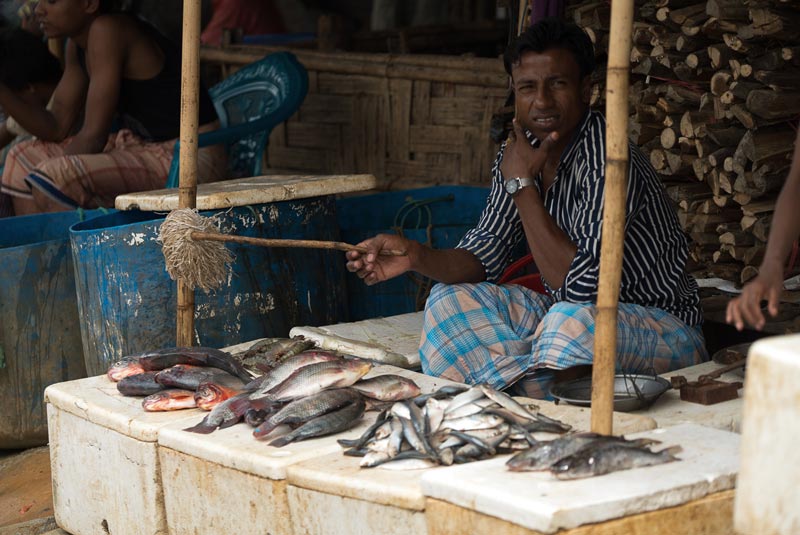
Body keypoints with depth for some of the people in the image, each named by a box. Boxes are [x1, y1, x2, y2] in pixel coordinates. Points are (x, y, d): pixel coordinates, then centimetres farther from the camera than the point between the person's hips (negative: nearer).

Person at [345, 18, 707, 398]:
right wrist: (415, 256, -19)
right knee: (450, 299, -5)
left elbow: (579, 285, -28)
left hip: (663, 326, -8)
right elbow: (482, 258, 2)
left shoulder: (606, 159, -24)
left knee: (573, 321, -38)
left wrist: (522, 184, -24)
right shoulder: (519, 151, 0)